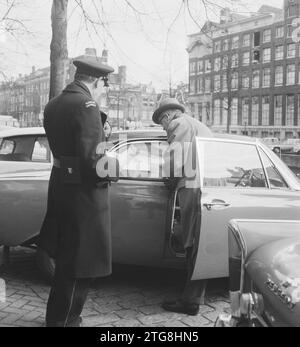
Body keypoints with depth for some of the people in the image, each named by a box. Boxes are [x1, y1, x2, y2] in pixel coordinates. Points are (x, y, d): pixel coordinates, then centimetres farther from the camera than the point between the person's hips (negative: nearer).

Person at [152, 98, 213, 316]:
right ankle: (193, 297, 16)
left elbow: (174, 157, -7)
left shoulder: (179, 124, 4)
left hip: (194, 189, -8)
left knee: (194, 247, -7)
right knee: (200, 247, 10)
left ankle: (191, 302, -2)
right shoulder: (201, 127, 30)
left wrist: (172, 178, 10)